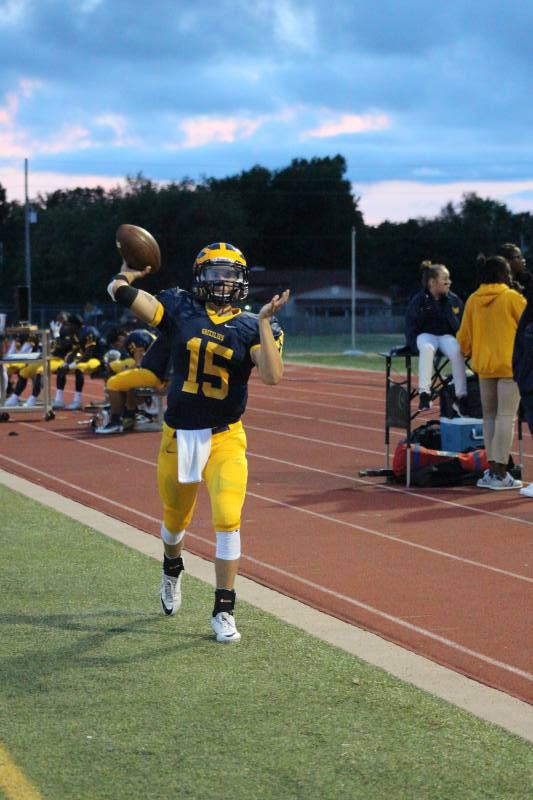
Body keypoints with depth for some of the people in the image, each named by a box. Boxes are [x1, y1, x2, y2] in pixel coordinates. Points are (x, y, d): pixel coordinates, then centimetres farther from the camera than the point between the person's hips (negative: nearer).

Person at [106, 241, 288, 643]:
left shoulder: (252, 327, -4)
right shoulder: (180, 309, -2)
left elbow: (272, 376, -21)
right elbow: (118, 290, -6)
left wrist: (265, 322, -23)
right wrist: (132, 273, 14)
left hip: (225, 439, -2)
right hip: (180, 436, 2)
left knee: (227, 519, -17)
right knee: (176, 519, 19)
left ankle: (224, 610, -3)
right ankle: (172, 570, 54)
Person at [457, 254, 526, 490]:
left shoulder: (472, 301, 5)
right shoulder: (512, 298, -8)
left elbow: (464, 336, 11)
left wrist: (467, 352, 30)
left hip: (483, 365, 5)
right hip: (509, 364, -5)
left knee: (489, 416, 13)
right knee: (506, 416, -5)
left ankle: (492, 468, 13)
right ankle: (500, 473, -9)